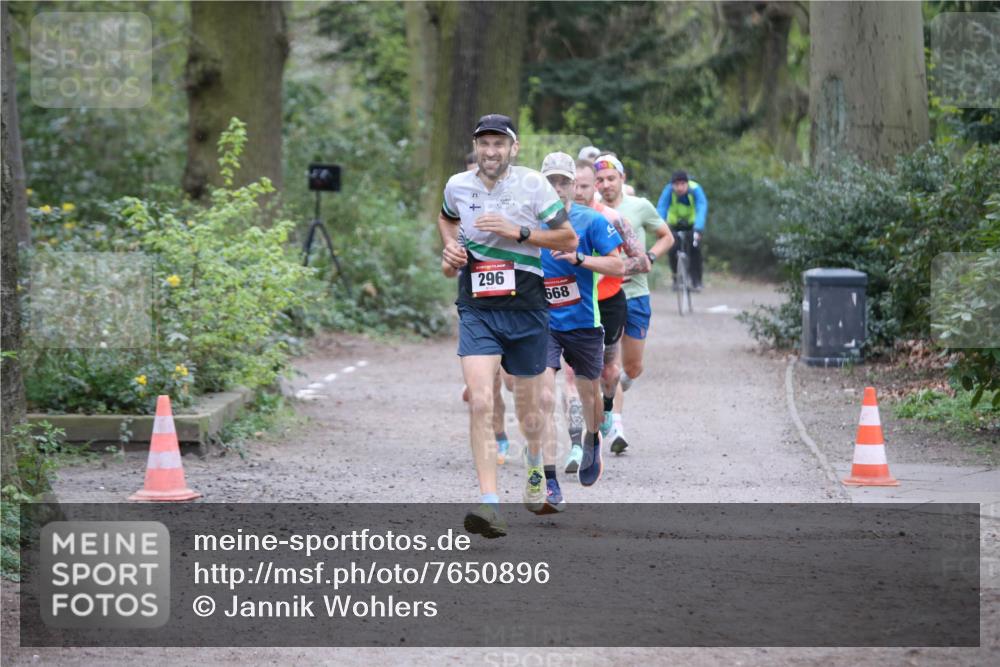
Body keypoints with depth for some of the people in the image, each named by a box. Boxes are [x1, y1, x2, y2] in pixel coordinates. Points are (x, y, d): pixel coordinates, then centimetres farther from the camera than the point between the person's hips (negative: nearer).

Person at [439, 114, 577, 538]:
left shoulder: (533, 185, -6)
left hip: (526, 308, -1)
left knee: (528, 407, 14)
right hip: (477, 310, 1)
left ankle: (535, 465, 48)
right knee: (480, 403, -18)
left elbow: (568, 238, -3)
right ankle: (490, 504, -23)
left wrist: (516, 232, -14)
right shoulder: (458, 186, 3)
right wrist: (451, 247, 6)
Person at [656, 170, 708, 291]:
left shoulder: (695, 189, -30)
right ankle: (676, 276, 8)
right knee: (672, 249, -18)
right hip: (675, 224, 1)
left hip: (693, 223, -1)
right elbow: (661, 209, -36)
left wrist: (698, 230, -54)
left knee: (695, 248, -21)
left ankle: (696, 281, -7)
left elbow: (702, 209, -40)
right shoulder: (668, 191, -27)